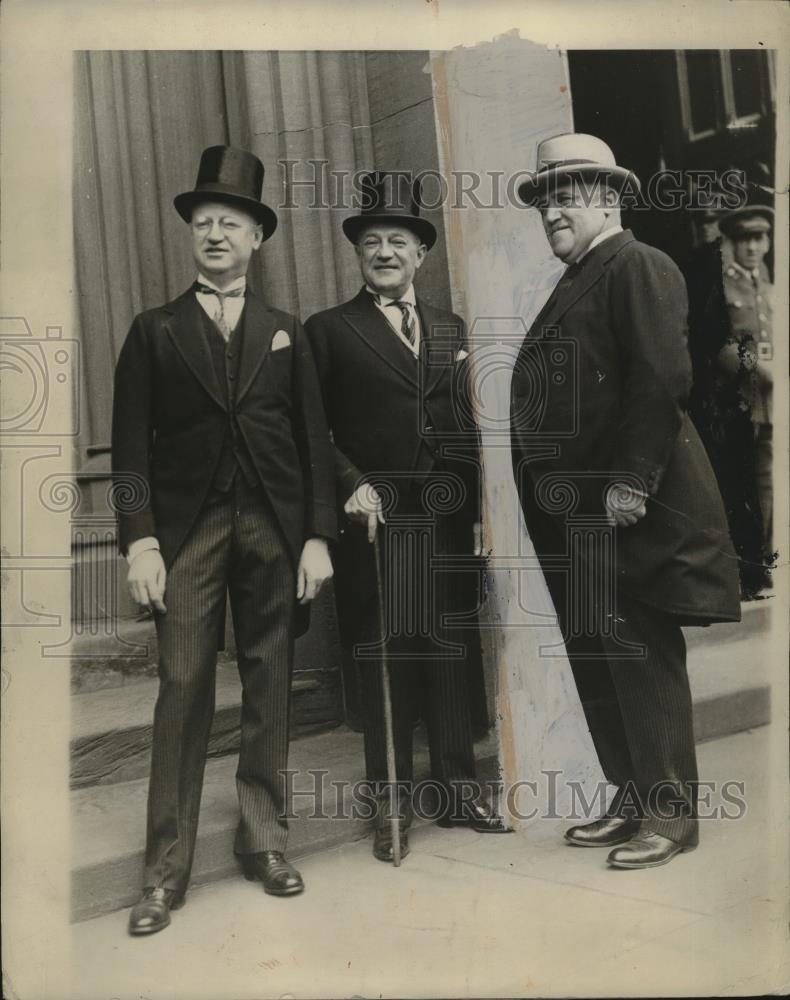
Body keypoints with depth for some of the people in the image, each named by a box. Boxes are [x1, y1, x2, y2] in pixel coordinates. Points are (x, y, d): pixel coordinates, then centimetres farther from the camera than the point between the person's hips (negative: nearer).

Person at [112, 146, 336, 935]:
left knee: (269, 688, 5)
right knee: (183, 690, -5)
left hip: (274, 528, 2)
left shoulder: (285, 334, 14)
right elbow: (131, 445, 2)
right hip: (187, 527, -2)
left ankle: (263, 840, 18)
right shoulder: (155, 331, 9)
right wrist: (139, 541, -9)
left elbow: (314, 441, 9)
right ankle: (166, 869, 3)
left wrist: (318, 535, 0)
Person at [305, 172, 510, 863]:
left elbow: (466, 428, 16)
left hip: (447, 519, 4)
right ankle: (392, 800, 13)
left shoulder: (450, 329, 16)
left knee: (449, 650, 8)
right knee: (382, 656, 1)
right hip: (374, 518, -3)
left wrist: (479, 511, 11)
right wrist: (352, 484, -14)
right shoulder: (329, 330, 3)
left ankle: (459, 787, 21)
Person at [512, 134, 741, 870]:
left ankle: (672, 812, 9)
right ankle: (632, 798, 24)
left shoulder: (637, 266, -6)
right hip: (575, 512, 9)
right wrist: (551, 501, 15)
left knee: (642, 661, -3)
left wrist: (632, 482, -23)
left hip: (626, 509, -9)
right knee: (597, 661, 12)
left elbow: (663, 379, -18)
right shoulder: (573, 284, 22)